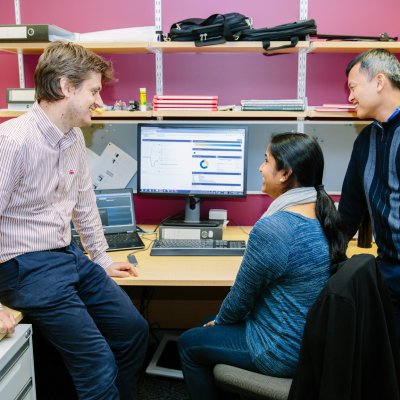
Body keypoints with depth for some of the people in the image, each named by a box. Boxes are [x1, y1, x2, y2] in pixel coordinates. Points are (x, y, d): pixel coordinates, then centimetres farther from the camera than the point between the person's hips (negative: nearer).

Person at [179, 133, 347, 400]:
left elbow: (242, 295, -16)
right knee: (210, 325, 25)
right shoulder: (324, 212, -2)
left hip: (284, 352, -8)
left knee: (189, 343, 13)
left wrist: (220, 321, 5)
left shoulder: (271, 228, -29)